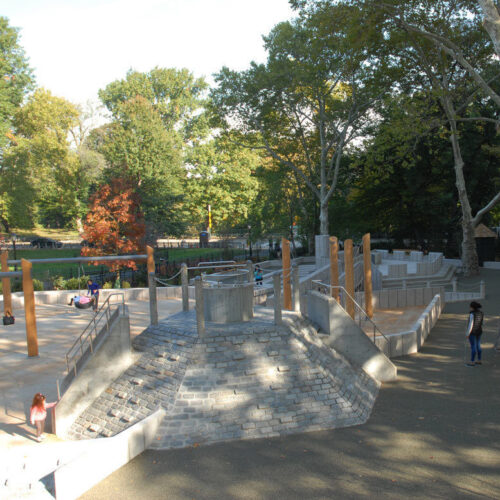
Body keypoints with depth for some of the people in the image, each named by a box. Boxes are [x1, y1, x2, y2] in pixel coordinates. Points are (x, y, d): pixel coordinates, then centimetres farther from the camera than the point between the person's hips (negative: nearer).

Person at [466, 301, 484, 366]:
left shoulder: (472, 314, -23)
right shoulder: (481, 313, 2)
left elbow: (471, 324, -22)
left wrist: (468, 333, -15)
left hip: (472, 332, -8)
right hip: (479, 331, 8)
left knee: (473, 347, -2)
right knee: (478, 346, 18)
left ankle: (472, 362, 4)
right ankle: (479, 360, 24)